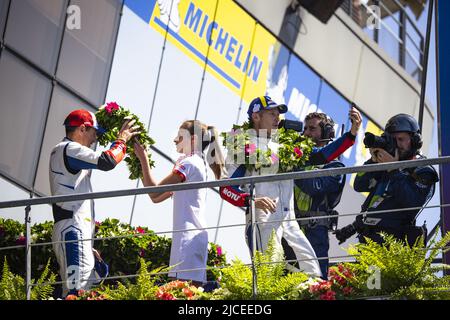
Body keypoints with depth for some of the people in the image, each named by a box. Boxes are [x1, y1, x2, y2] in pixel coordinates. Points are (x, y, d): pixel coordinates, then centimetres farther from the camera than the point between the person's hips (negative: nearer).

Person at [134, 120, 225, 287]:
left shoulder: (188, 163, -7)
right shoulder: (198, 163, 22)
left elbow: (154, 192, -9)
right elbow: (157, 197, 22)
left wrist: (143, 158, -2)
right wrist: (142, 164, 19)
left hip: (188, 235, -10)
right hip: (196, 234, 10)